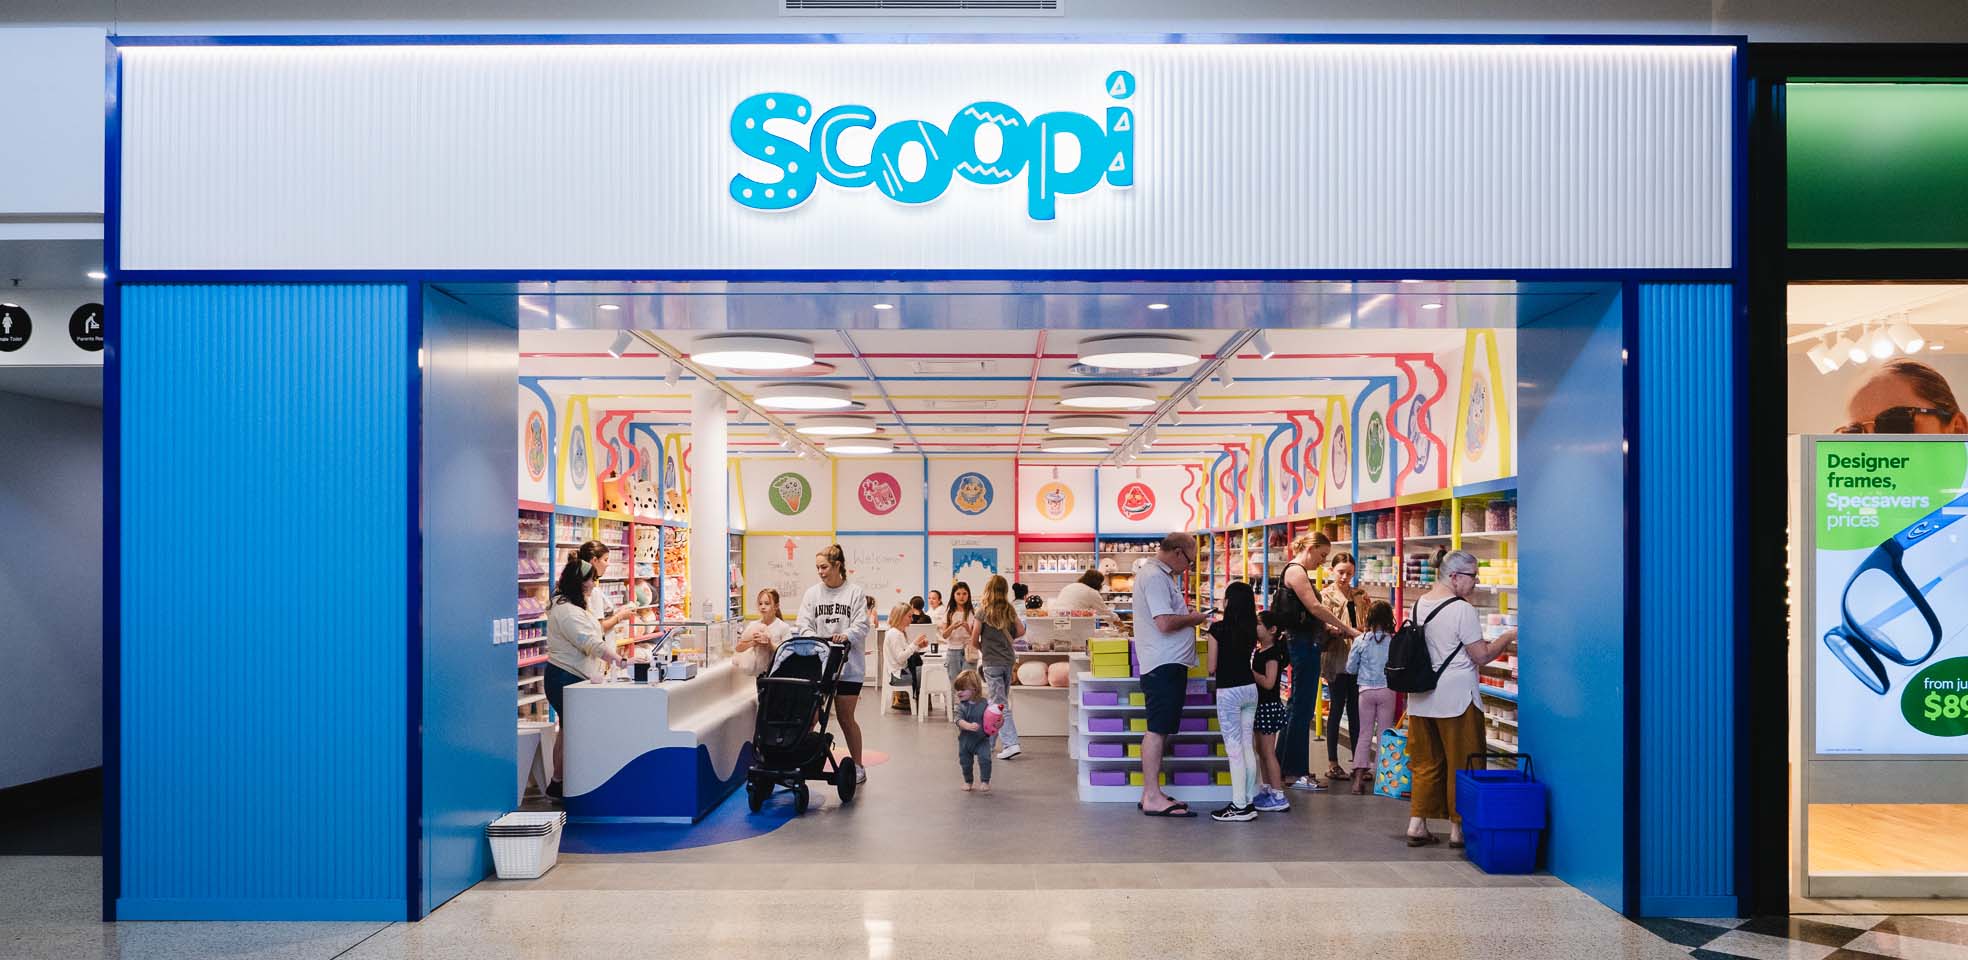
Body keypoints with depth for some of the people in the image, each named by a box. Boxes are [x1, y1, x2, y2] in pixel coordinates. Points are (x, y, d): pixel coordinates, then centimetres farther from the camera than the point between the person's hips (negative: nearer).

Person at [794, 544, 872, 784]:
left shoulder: (855, 592, 0)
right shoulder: (812, 593, 6)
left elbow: (862, 624, -6)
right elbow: (804, 625, 3)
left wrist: (846, 635, -25)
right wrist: (812, 638, -19)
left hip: (848, 665, -2)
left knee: (845, 717, 6)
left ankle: (858, 766, 19)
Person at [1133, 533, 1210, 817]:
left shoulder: (1157, 574, 20)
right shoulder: (1155, 577, -15)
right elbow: (1165, 623, -23)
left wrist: (1189, 616, 15)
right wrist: (1194, 618, -8)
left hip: (1167, 665, 11)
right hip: (1164, 665, -11)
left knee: (1160, 730, 12)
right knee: (1157, 730, -9)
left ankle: (1151, 794, 16)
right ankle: (1152, 797, -8)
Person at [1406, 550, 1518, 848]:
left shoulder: (1419, 605, 9)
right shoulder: (1462, 610, -15)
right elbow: (1481, 656, -9)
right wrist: (1507, 637, 2)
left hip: (1421, 699, 7)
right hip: (1455, 699, -7)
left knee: (1425, 764, 12)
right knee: (1461, 765, 4)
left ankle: (1417, 825, 11)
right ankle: (1458, 829, 9)